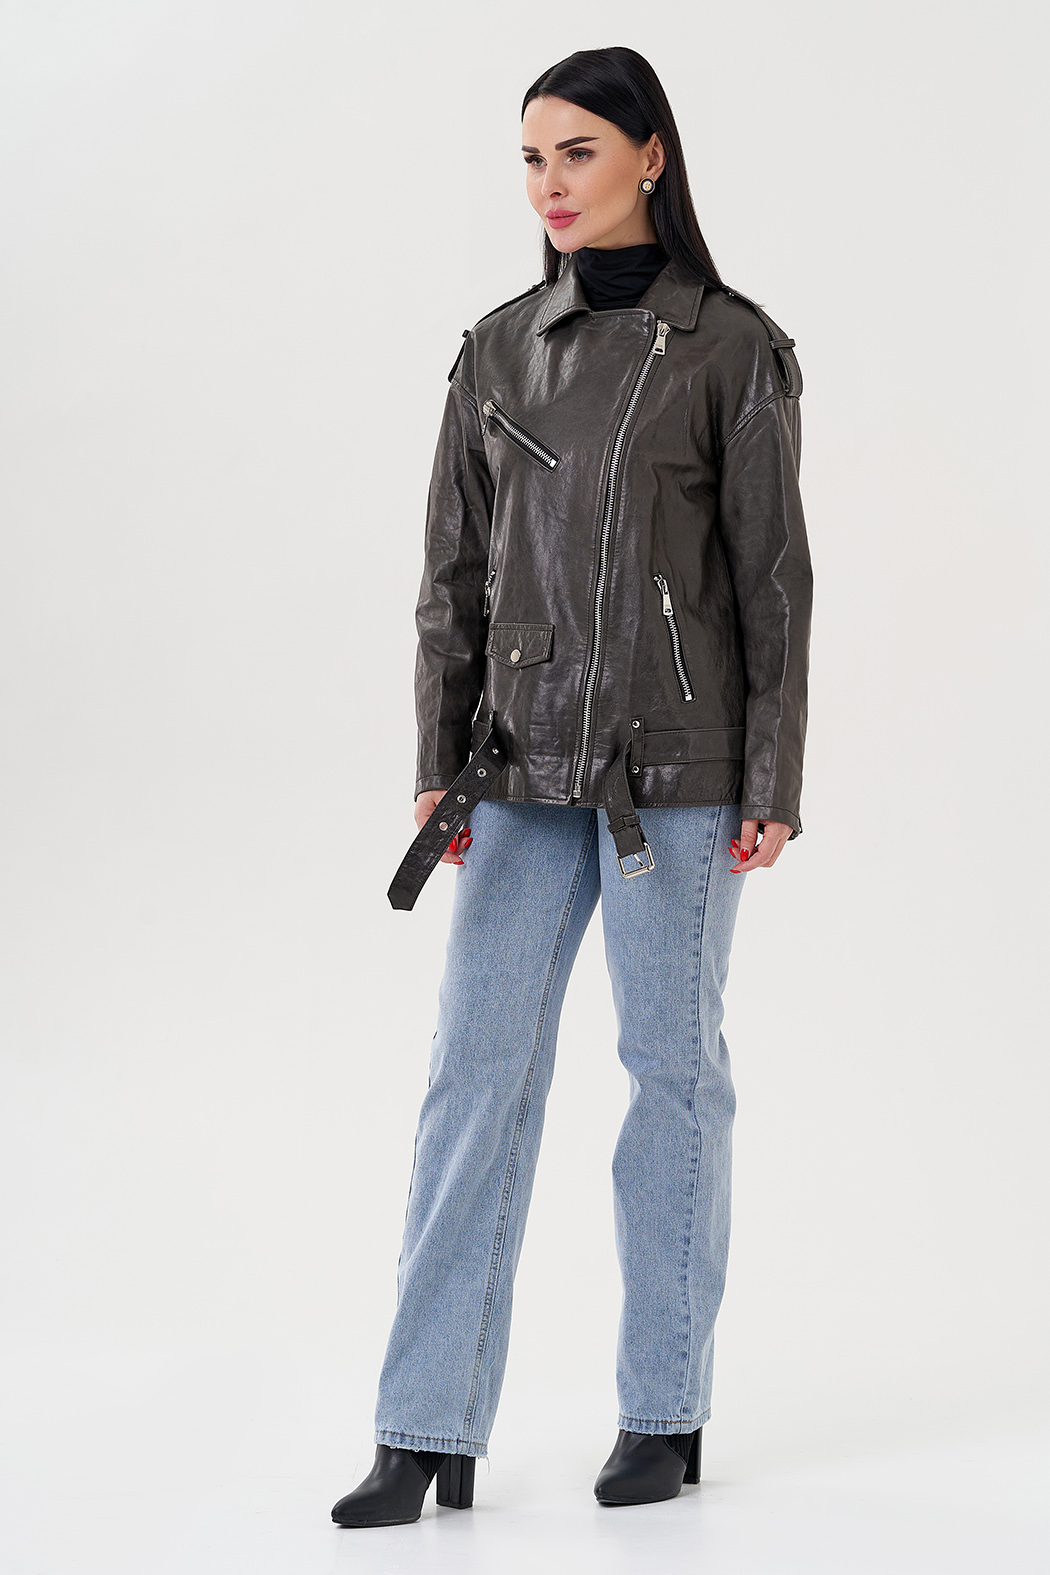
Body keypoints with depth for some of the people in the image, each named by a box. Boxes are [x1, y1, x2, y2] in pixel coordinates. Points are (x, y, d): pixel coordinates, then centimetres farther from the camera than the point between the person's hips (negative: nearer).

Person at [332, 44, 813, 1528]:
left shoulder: (733, 348, -3)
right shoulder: (500, 350, 9)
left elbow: (774, 577, -3)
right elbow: (454, 575, 10)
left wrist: (774, 785, -7)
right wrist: (440, 769, 5)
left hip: (676, 766, -4)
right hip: (524, 766, 4)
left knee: (673, 1067, 5)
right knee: (477, 1072, 0)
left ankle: (664, 1413, 18)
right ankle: (430, 1434, 4)